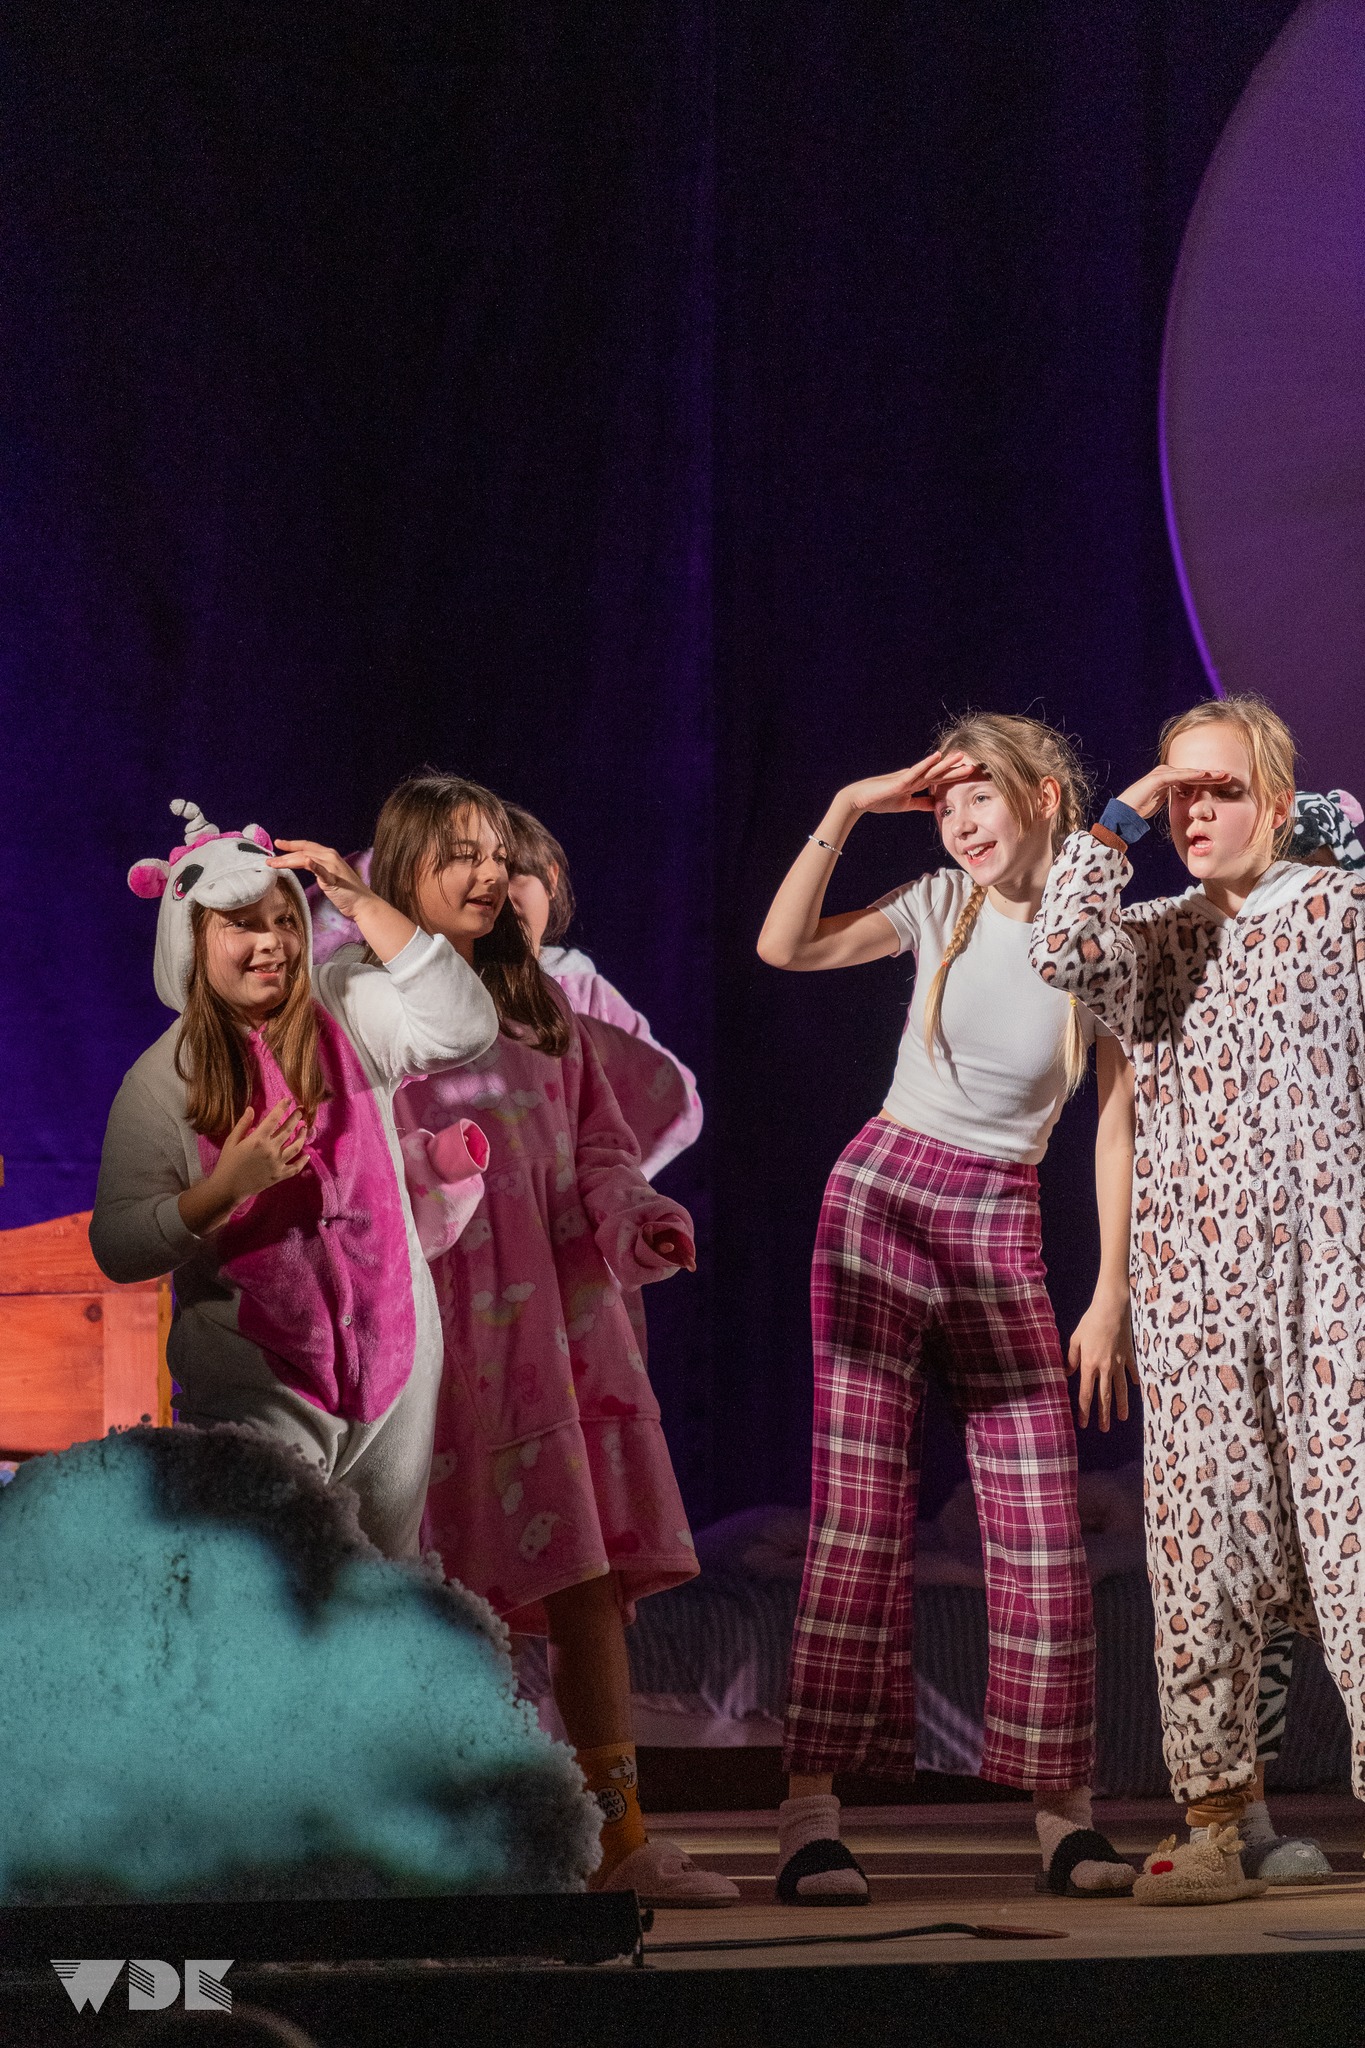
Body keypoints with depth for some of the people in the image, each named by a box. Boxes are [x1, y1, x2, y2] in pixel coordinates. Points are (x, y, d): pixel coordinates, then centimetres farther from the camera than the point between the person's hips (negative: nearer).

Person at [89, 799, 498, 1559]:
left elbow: (464, 1028, -16)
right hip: (254, 1385, -3)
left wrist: (365, 907, -20)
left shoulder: (347, 1012, 1)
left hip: (394, 1359, 3)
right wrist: (222, 1190, -22)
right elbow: (117, 1249, -6)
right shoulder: (161, 1081, -3)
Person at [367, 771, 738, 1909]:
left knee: (593, 1574, 1)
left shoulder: (541, 1011, 19)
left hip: (558, 1315, 5)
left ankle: (620, 1834, 2)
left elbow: (599, 1148, 16)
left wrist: (639, 1220, -3)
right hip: (434, 1318, -5)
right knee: (444, 1593, -6)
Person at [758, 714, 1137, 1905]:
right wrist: (846, 812, -7)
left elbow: (1119, 1127, 0)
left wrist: (1112, 1295, -4)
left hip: (1001, 1229, 0)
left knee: (1042, 1526, -2)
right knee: (859, 1509, -6)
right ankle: (812, 1806, -8)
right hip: (881, 1195, 0)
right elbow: (784, 949, -3)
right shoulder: (943, 908, 3)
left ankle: (1064, 1807, 8)